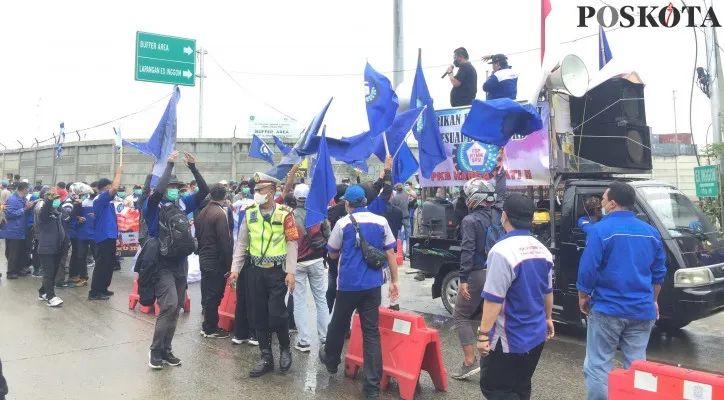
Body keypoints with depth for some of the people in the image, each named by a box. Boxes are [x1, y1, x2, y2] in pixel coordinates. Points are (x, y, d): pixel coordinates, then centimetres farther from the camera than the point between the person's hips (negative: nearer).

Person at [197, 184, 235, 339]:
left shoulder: (202, 212, 8)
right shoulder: (220, 213, -17)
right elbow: (225, 242, -19)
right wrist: (228, 265, -14)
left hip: (204, 259, 8)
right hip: (216, 261, -8)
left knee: (208, 294, 16)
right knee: (214, 296, 0)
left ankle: (207, 325, 25)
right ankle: (210, 329, 7)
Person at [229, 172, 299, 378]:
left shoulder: (284, 213, -7)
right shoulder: (250, 213, 5)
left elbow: (292, 244, -7)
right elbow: (241, 243, 9)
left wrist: (290, 272, -12)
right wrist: (235, 268, 2)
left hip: (278, 271, -4)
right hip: (256, 271, 4)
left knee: (276, 315, -6)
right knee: (259, 316, 9)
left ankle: (285, 349, 21)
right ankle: (266, 357, 22)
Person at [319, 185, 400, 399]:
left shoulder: (343, 223, -5)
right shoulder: (381, 222, 0)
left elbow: (332, 254, 5)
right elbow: (390, 253, 2)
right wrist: (394, 281, 9)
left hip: (348, 283, -2)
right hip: (373, 284, 2)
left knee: (338, 324, 20)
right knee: (372, 332, 3)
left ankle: (331, 361, 44)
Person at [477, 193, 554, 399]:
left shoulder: (502, 250, -23)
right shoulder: (543, 250, 2)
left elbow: (494, 299, -25)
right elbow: (547, 291, 14)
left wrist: (483, 334, -18)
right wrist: (548, 318, 28)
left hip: (508, 339, -8)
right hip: (536, 334, 8)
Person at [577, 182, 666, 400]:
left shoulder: (601, 230, -11)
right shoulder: (650, 232, 9)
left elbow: (588, 269, -13)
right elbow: (659, 272, 14)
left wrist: (583, 297, 1)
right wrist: (653, 300, 25)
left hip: (607, 308, -6)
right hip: (642, 310, 6)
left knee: (597, 366, 1)